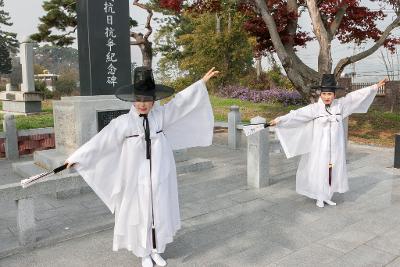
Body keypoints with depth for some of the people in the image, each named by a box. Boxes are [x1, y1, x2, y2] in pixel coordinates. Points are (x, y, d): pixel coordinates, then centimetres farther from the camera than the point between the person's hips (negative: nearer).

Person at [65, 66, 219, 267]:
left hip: (160, 177, 3)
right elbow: (100, 142, -8)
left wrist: (202, 82, 4)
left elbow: (181, 101, 2)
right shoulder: (123, 123, -11)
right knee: (139, 215, 11)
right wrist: (76, 158, -4)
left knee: (160, 213, 14)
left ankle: (156, 251, 36)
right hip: (136, 179, -2)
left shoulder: (161, 115, -2)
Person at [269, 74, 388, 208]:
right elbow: (296, 114, -15)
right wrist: (279, 119, -21)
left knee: (333, 171, 9)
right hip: (320, 147, -3)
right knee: (320, 171, 3)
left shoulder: (340, 104, 1)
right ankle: (319, 198, 19)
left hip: (335, 147, 4)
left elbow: (356, 96, 6)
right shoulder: (314, 108, -10)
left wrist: (375, 86, 11)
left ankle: (327, 197, 23)